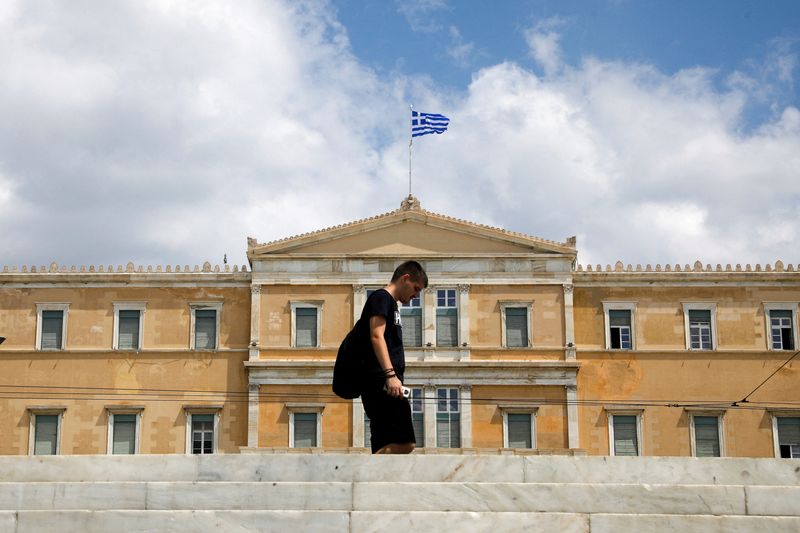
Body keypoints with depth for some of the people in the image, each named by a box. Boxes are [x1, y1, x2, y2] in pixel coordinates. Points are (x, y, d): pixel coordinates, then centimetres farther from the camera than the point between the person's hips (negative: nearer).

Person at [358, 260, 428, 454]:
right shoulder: (381, 297, -1)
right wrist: (390, 374, -24)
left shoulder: (390, 304, 28)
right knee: (404, 443, -18)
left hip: (386, 385, 10)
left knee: (385, 450, 4)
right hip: (382, 383, -10)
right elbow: (376, 336, -15)